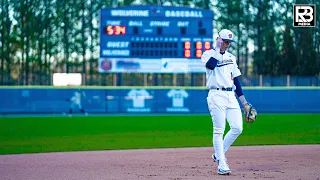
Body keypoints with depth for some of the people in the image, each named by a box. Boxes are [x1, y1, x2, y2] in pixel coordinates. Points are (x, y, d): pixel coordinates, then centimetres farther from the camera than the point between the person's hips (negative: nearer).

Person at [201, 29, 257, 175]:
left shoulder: (231, 57, 19)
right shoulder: (208, 54, 2)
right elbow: (211, 64, -23)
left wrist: (244, 102, 15)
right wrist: (218, 49, -8)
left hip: (231, 96, 6)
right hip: (216, 96, -6)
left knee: (237, 128, -3)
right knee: (219, 131, -8)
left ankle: (218, 154, 15)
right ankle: (221, 165, -6)